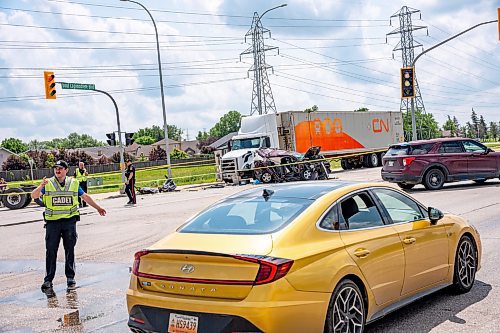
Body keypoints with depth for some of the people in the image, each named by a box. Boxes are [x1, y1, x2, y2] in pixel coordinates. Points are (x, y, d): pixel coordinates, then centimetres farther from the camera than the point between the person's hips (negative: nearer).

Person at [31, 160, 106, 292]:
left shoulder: (73, 183, 9)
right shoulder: (48, 183, 4)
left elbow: (85, 197, 19)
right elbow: (34, 196, -7)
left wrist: (98, 207, 22)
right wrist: (41, 186, -26)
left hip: (69, 221, 1)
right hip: (52, 222, -1)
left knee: (70, 250, 6)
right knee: (51, 251, 0)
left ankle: (70, 277, 16)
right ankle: (48, 280, 8)